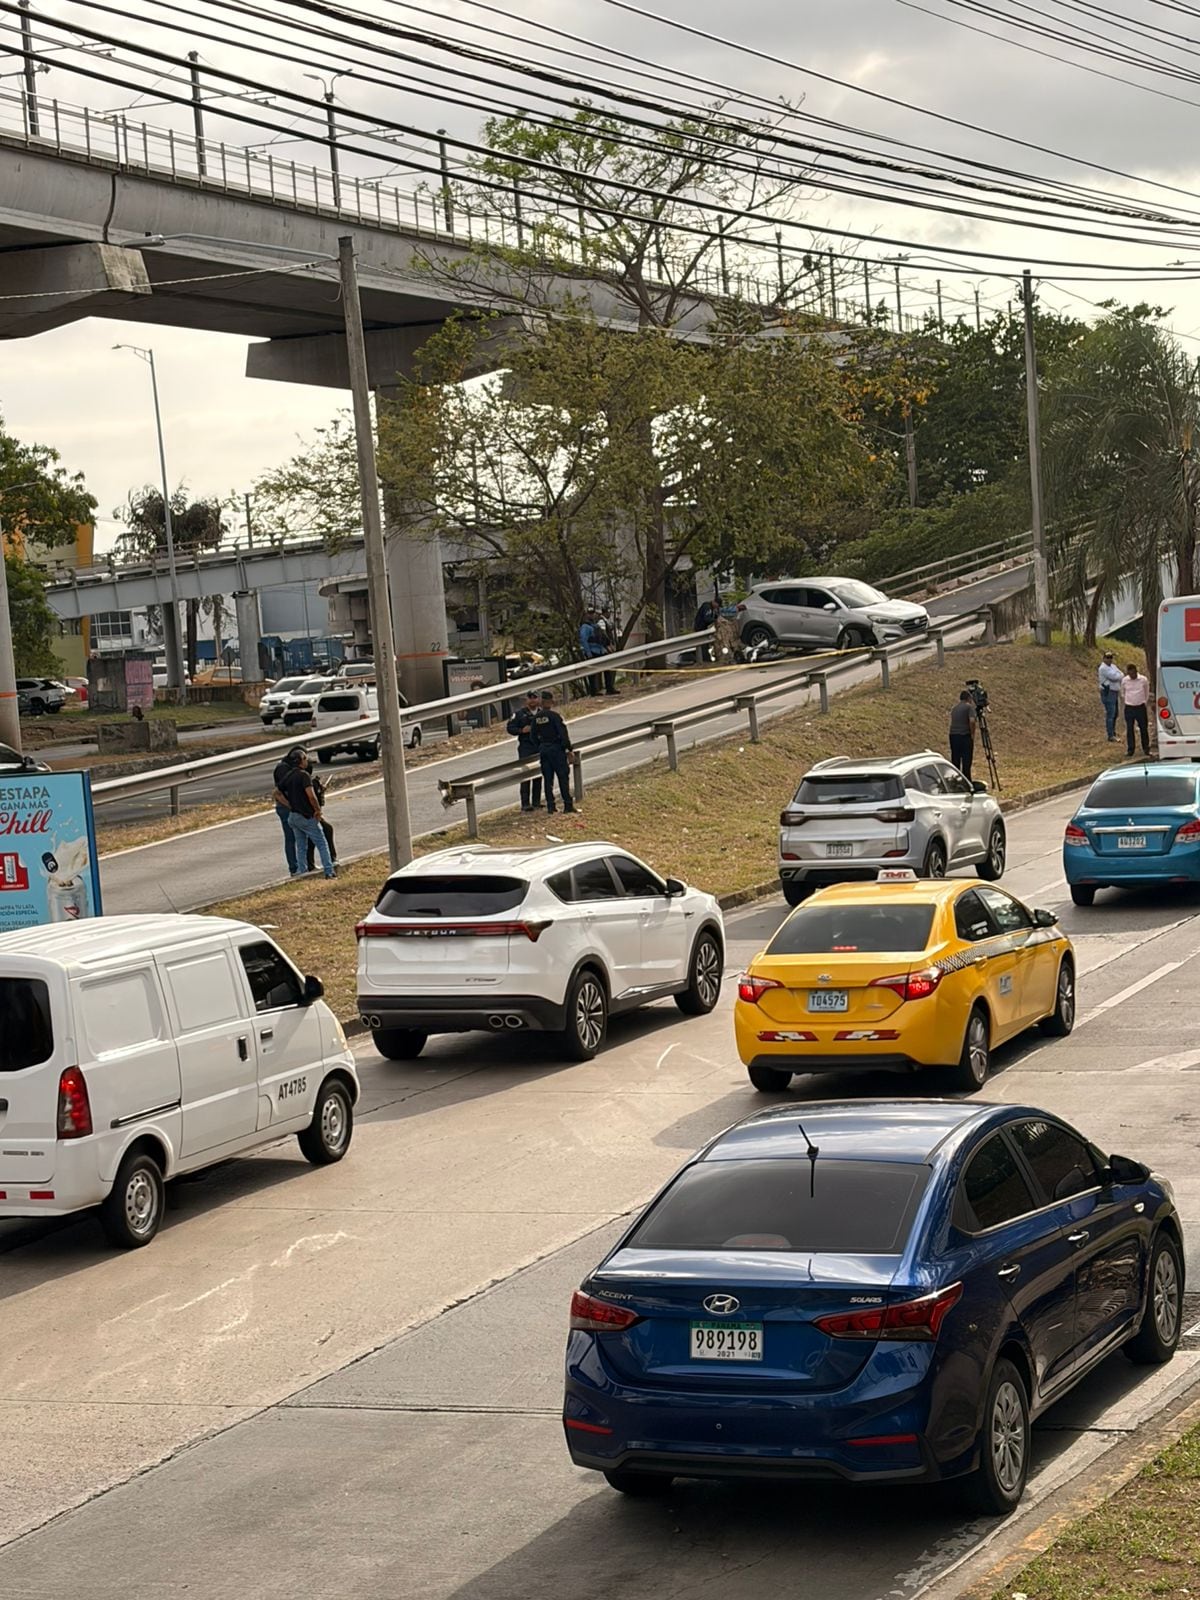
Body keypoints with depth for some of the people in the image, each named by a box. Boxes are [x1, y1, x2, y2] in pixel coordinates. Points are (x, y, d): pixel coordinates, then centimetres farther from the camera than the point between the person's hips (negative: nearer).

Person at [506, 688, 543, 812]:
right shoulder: (519, 713, -1)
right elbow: (510, 727, -1)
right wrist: (521, 730, -16)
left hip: (540, 747, 4)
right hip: (525, 747, -4)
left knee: (538, 776, 8)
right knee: (526, 775, -7)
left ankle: (536, 802, 16)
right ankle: (525, 804, -7)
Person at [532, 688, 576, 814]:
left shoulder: (536, 718, 4)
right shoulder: (554, 715, -14)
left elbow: (534, 735, 11)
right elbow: (563, 734, -16)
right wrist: (568, 749, -10)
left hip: (543, 749, 6)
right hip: (556, 748, -5)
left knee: (547, 778, 8)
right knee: (563, 777, 0)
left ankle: (550, 806, 7)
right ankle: (568, 805, -2)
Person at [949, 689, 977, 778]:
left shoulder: (955, 708, 16)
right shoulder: (969, 707, -5)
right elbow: (972, 721, -18)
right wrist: (972, 734, -8)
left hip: (953, 735, 6)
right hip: (965, 736, -6)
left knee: (955, 762, 9)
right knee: (966, 762, -3)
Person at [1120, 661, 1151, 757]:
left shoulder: (1143, 680, -4)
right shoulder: (1124, 680, 0)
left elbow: (1147, 692, 10)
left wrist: (1145, 702, 11)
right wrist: (1124, 703, 11)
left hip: (1141, 707, -1)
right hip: (1129, 708, 1)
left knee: (1143, 728, 4)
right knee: (1129, 729, 2)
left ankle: (1146, 749, 14)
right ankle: (1130, 749, 9)